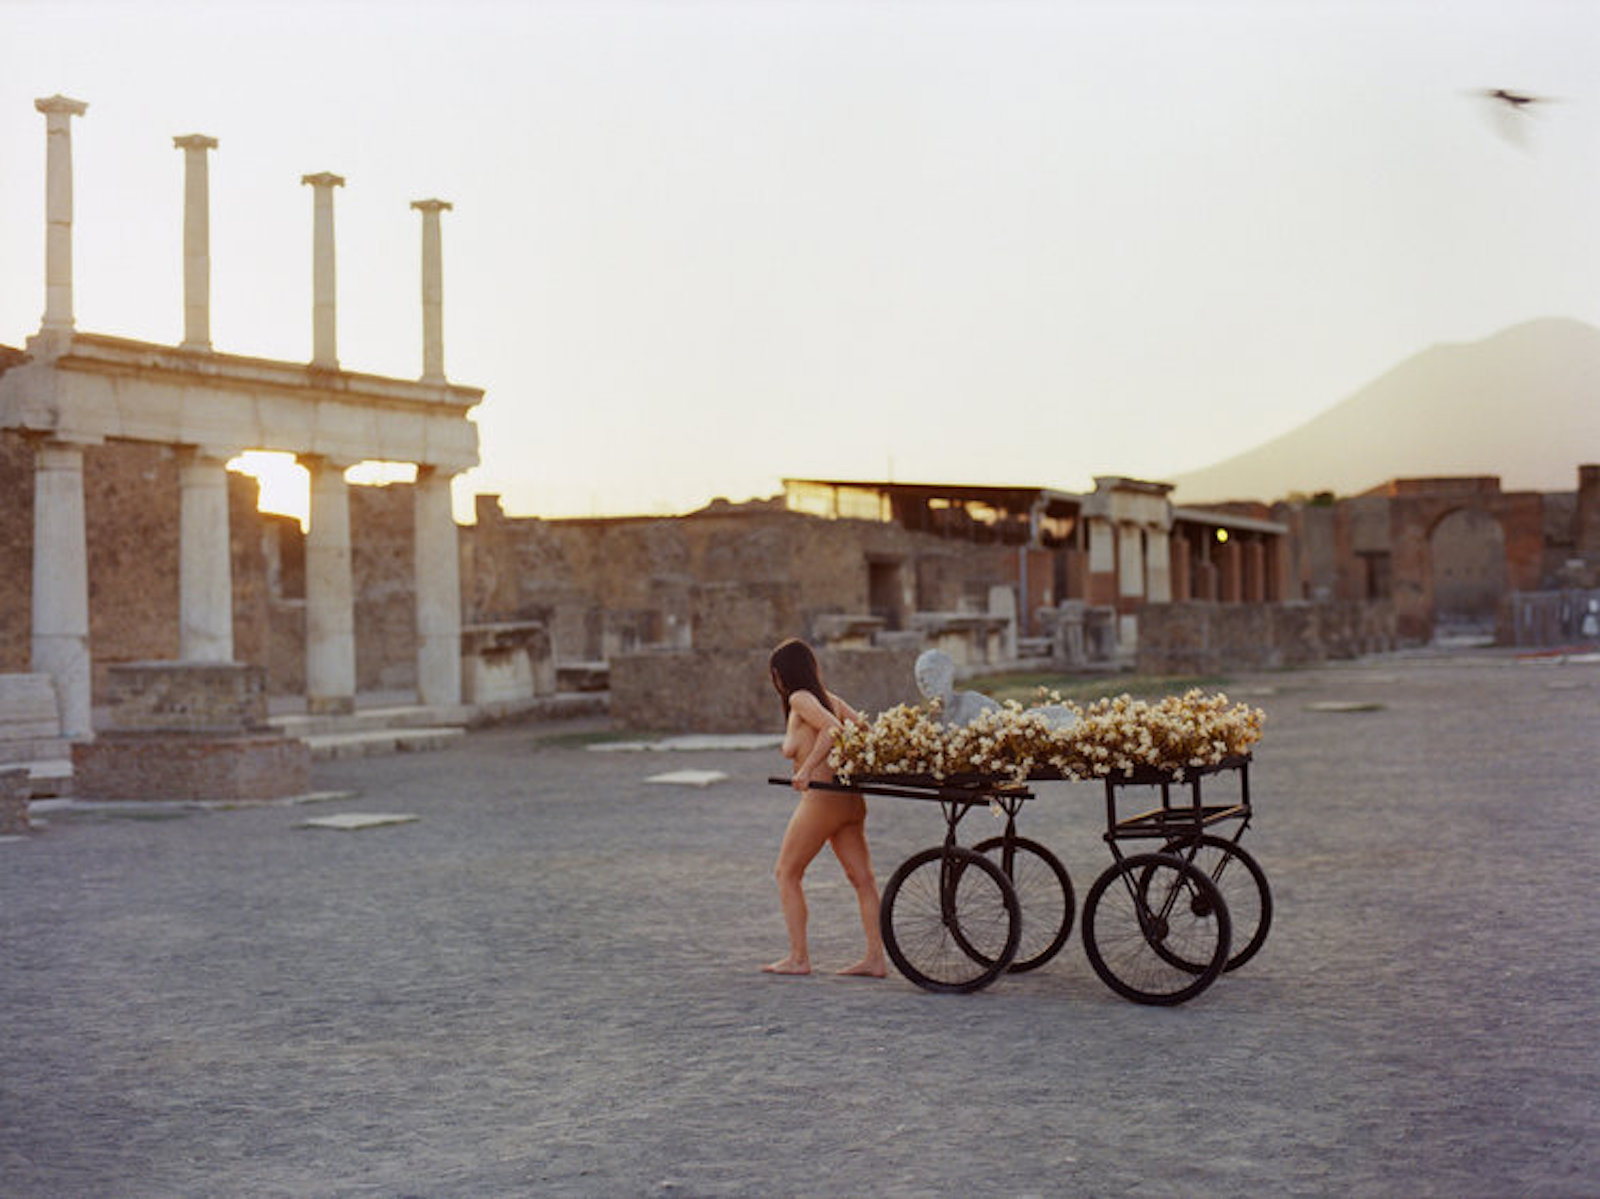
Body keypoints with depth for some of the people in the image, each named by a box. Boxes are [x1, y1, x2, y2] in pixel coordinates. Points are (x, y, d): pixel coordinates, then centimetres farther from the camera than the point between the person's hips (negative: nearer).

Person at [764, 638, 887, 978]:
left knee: (786, 874, 6)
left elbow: (832, 729, -22)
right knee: (861, 878, 6)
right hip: (849, 798, 8)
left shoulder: (800, 699, -7)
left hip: (821, 799, -8)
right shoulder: (830, 698, 14)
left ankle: (799, 958, 6)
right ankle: (875, 959, 5)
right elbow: (865, 729, 6)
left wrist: (806, 769, -21)